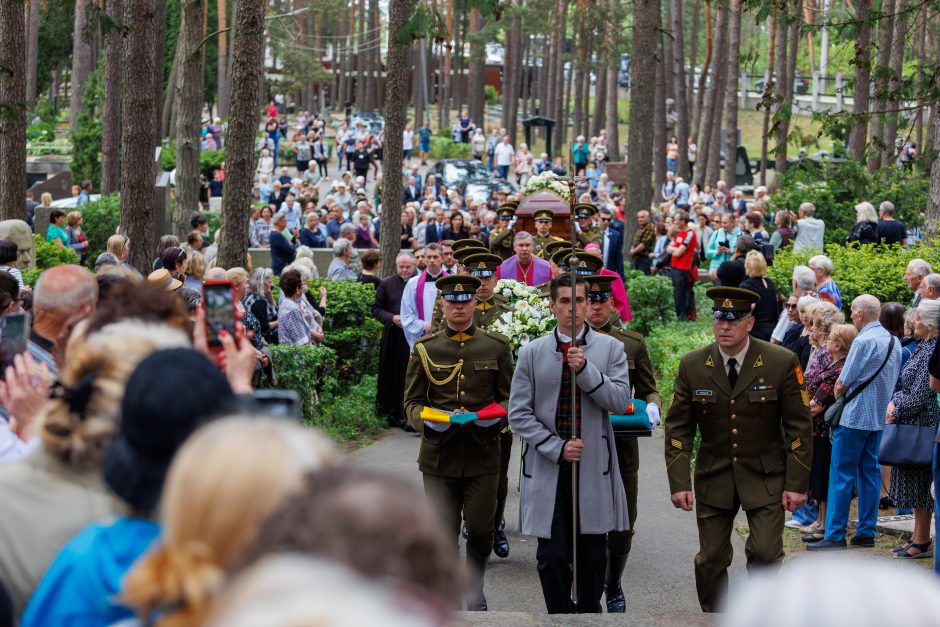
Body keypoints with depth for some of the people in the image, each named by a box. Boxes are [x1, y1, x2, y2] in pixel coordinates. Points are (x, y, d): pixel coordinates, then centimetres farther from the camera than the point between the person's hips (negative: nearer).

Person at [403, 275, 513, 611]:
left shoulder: (496, 347, 6)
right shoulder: (424, 349, 5)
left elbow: (509, 397, 9)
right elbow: (413, 401, 5)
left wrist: (497, 414, -13)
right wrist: (426, 418, -17)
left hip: (483, 455, 0)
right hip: (439, 455, 0)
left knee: (481, 530, 5)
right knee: (443, 532, 2)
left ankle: (475, 589, 29)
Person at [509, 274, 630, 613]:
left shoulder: (610, 348, 3)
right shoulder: (532, 353, 2)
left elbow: (620, 401, -7)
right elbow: (519, 413, 0)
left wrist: (585, 369, -18)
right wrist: (557, 448, -9)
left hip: (594, 470, 0)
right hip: (548, 469, 0)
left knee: (593, 556, 9)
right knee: (552, 557, 0)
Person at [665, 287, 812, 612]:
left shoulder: (782, 363, -10)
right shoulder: (692, 366, -4)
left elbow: (799, 426, -5)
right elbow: (678, 427, 1)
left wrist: (797, 484, -8)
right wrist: (679, 483, -6)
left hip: (765, 476, -2)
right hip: (713, 476, 2)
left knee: (766, 553, -10)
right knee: (710, 560, 4)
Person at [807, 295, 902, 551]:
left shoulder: (863, 341, -17)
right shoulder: (894, 342, 9)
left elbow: (842, 384, -13)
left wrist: (838, 398, 7)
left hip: (855, 416, -8)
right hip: (879, 416, 8)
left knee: (841, 474, -3)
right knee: (870, 472, 12)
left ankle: (835, 535, -3)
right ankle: (867, 532, 13)